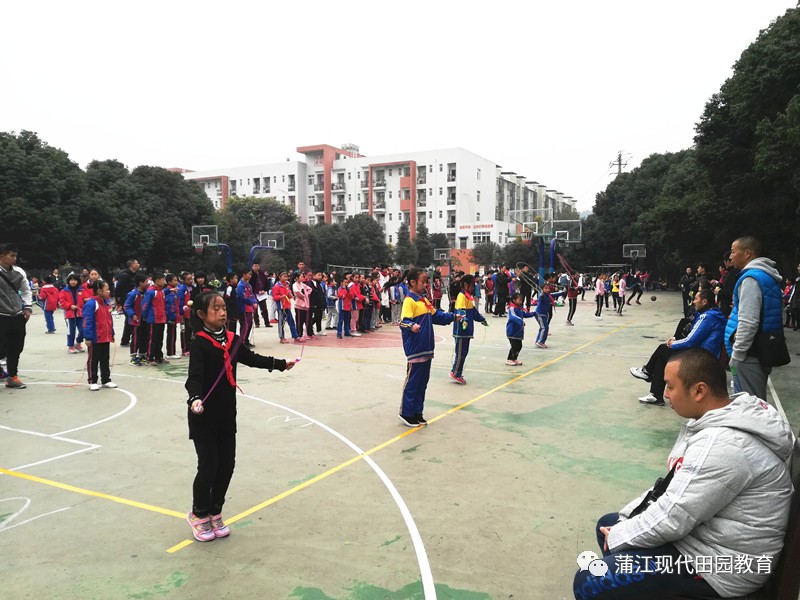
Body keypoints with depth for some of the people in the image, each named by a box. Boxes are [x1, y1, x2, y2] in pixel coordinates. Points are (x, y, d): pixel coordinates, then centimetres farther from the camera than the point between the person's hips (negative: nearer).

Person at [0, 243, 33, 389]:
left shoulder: (19, 272, 4)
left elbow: (26, 291, 16)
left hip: (18, 316, 5)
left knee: (16, 348, 10)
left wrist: (27, 307, 6)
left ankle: (12, 377, 22)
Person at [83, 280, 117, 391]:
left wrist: (112, 334, 16)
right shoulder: (91, 303, -18)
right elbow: (87, 322, -19)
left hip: (106, 338, 8)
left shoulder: (107, 302, 8)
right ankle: (92, 382, 15)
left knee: (105, 360, 15)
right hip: (95, 339, -8)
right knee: (93, 360, 6)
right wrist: (88, 338, -19)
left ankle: (106, 380, 24)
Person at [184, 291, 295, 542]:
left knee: (227, 465, 11)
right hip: (204, 415, -6)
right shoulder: (199, 343, -15)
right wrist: (195, 398, -43)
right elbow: (195, 376, -25)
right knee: (208, 466, -1)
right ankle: (198, 515, 23)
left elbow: (252, 358, 18)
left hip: (227, 414, 6)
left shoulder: (232, 340, 4)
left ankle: (215, 513, 30)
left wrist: (281, 364, 18)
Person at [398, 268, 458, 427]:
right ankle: (406, 414, 11)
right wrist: (412, 326, -44)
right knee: (412, 382, -1)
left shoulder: (424, 300, 14)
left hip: (426, 349, 9)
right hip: (415, 350, -9)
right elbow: (404, 321, -24)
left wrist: (453, 317, 23)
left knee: (423, 382, 14)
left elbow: (436, 315, 25)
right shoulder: (409, 301, -14)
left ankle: (417, 412, 24)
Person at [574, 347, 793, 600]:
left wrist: (618, 536, -10)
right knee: (608, 524, 19)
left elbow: (673, 517, -25)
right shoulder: (716, 421, 5)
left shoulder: (721, 445, -29)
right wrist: (626, 518, 4)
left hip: (716, 563, -10)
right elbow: (673, 486, 11)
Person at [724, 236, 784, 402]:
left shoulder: (751, 278, -16)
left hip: (750, 353, -10)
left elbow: (748, 322, -23)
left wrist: (736, 355, -17)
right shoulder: (768, 276, 14)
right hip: (763, 350, 10)